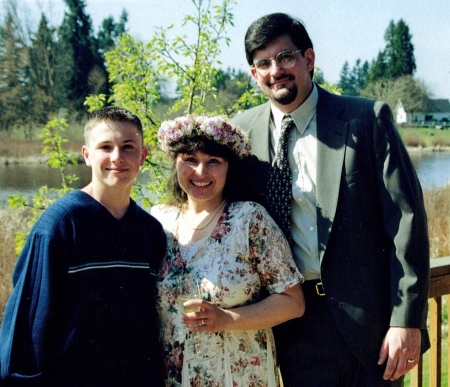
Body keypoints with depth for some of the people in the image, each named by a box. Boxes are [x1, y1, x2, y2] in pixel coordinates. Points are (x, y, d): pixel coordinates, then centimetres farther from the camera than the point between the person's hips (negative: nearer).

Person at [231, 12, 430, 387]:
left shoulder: (368, 119, -6)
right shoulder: (242, 130, 2)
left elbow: (407, 219, -8)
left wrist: (407, 320, -13)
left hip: (368, 314, -2)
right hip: (294, 320, 2)